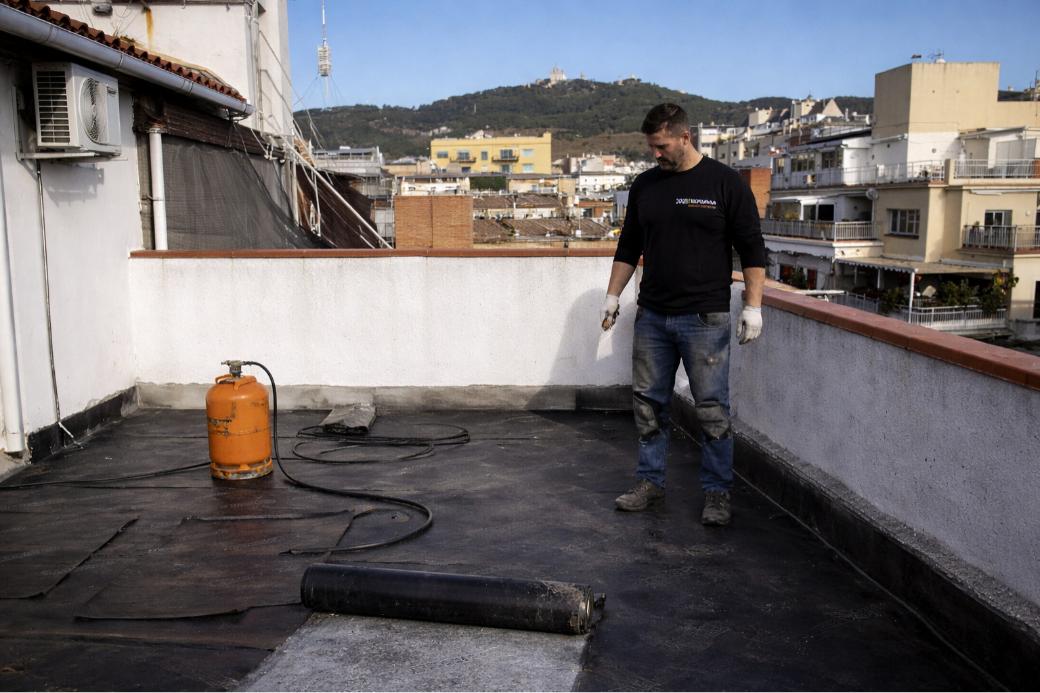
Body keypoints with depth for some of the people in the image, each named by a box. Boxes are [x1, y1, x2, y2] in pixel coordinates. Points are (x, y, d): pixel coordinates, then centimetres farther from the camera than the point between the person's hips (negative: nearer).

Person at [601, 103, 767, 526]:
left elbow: (752, 249, -2)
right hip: (651, 316, 5)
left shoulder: (725, 183, -3)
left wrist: (753, 306, -8)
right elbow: (628, 247, 19)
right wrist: (612, 295, 13)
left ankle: (717, 492, 12)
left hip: (705, 318, -5)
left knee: (712, 408, -1)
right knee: (648, 402, 10)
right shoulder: (645, 185, 11)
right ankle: (650, 481, 23)